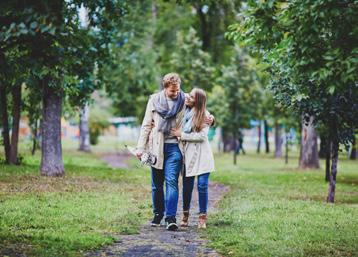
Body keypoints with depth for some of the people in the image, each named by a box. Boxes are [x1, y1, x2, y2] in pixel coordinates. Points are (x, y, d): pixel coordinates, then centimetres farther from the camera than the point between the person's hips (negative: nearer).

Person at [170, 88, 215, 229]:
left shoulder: (204, 115, -5)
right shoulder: (183, 112, 5)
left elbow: (202, 136, -12)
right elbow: (176, 130, 18)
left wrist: (181, 135, -12)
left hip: (201, 154, -3)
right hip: (188, 154, 3)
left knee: (202, 185, -5)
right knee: (187, 185, 6)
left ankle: (202, 217, 4)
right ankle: (185, 215, 21)